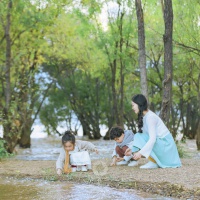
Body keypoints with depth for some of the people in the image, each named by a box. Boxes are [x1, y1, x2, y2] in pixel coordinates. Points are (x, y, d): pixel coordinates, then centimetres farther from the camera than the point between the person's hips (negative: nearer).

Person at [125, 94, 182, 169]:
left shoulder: (150, 117, -20)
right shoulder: (143, 116, 7)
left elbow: (152, 139, -27)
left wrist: (140, 152, -31)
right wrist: (132, 149, 0)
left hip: (165, 143, -9)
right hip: (160, 142, 9)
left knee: (139, 137, -20)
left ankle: (153, 163, -13)